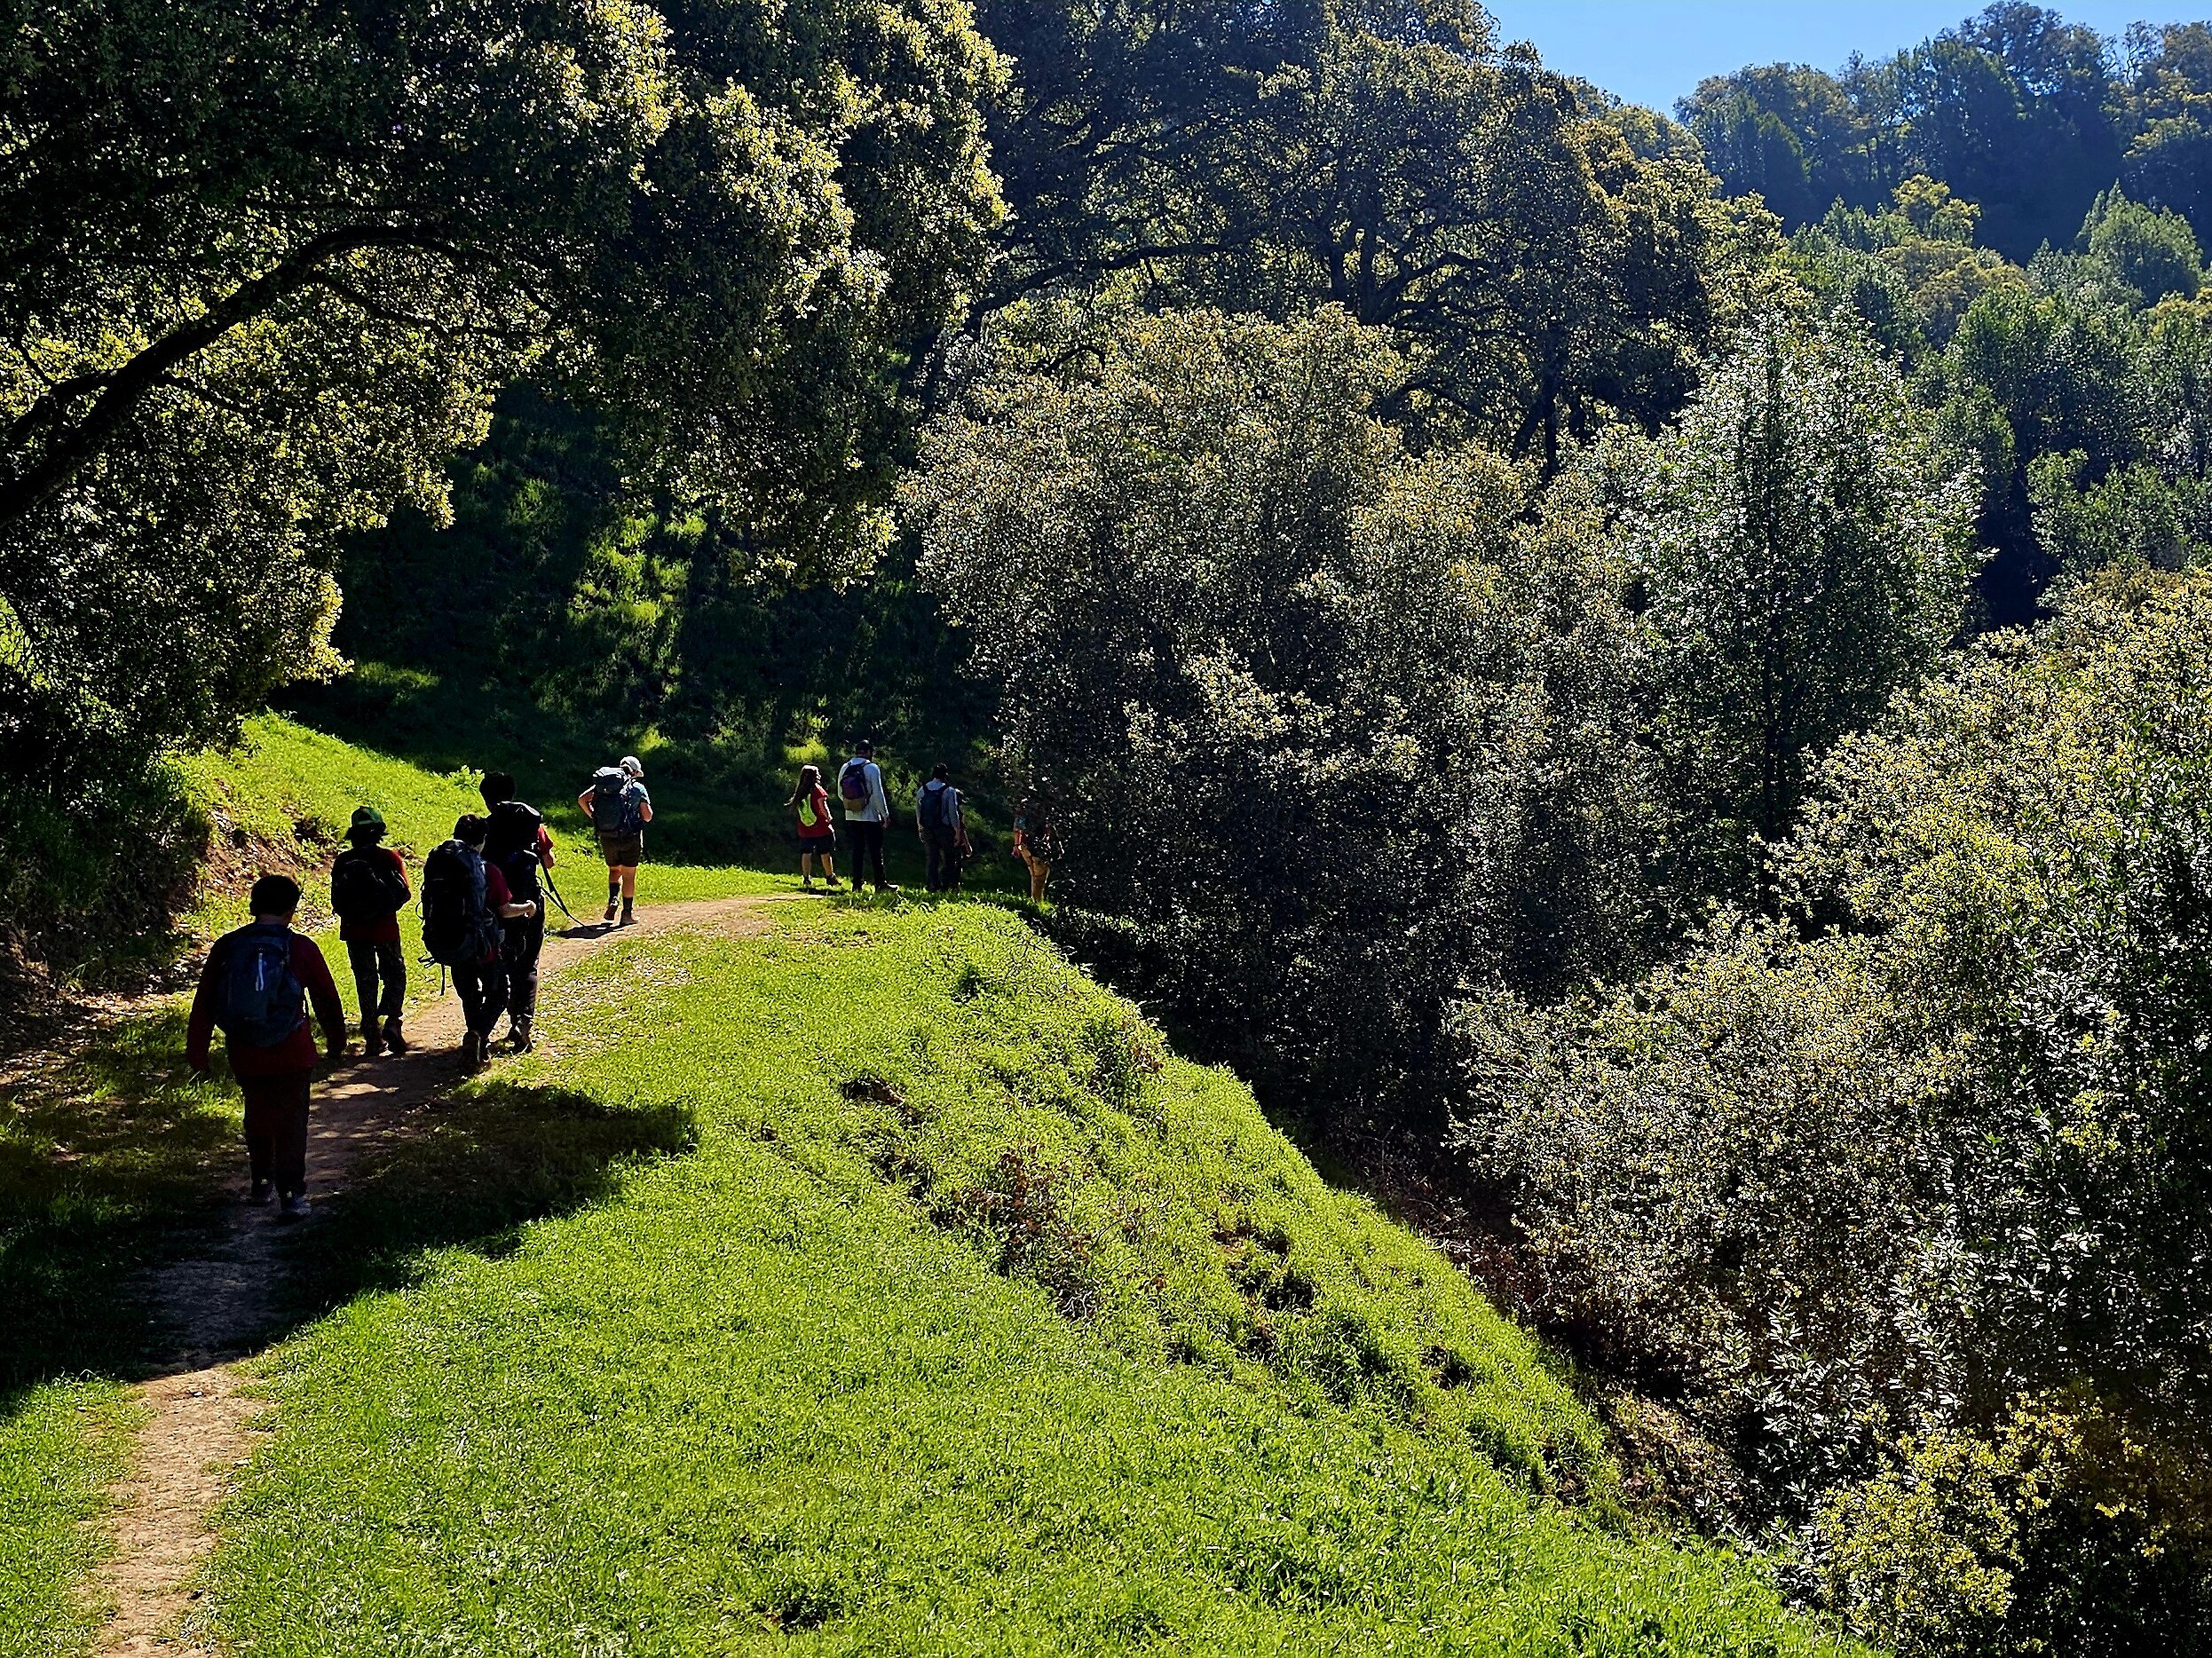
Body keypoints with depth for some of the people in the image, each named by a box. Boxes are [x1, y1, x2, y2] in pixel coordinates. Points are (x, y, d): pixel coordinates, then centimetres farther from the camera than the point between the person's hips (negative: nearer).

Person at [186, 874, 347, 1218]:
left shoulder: (226, 947, -2)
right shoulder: (301, 948, -7)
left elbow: (203, 1004, 2)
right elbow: (327, 999, 3)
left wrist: (196, 1051, 9)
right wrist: (335, 1041, 18)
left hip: (244, 1056, 3)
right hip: (292, 1054, -3)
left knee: (257, 1115, 24)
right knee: (291, 1121, 6)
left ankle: (262, 1182, 33)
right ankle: (292, 1193, -1)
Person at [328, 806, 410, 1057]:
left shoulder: (342, 861, 0)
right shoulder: (389, 858, -6)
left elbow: (336, 900, 4)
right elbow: (404, 894, -5)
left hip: (354, 931, 2)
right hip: (385, 929, -2)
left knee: (365, 982, 9)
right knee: (395, 976, 11)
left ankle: (372, 1038, 8)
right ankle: (391, 1023, -11)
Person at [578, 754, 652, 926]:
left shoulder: (602, 785, 5)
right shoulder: (638, 788, -2)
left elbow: (582, 799, -2)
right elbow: (648, 816, -3)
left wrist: (593, 817, 8)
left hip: (606, 837, 3)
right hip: (629, 837, -3)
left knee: (614, 870, 24)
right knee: (629, 874, 9)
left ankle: (613, 899, 1)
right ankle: (628, 912, 11)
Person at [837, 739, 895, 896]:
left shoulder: (844, 769, 4)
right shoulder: (872, 768, -11)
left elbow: (840, 794, 10)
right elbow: (878, 794, -13)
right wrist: (885, 815, -5)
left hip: (851, 817, 5)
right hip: (870, 817, -5)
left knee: (857, 850, 10)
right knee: (876, 851, 2)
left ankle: (857, 884, 9)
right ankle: (880, 885, 4)